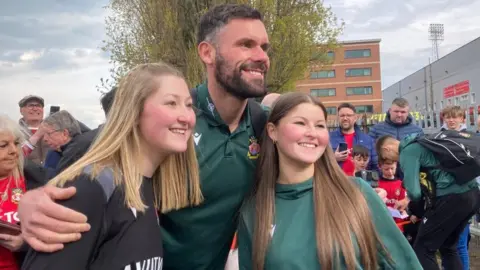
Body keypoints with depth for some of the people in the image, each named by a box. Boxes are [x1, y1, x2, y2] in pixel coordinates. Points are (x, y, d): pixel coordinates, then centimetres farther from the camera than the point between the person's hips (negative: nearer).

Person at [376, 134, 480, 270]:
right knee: (448, 248, 23)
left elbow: (414, 192, -13)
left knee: (422, 249, 3)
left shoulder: (407, 151, -6)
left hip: (452, 198, -9)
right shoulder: (418, 143, 21)